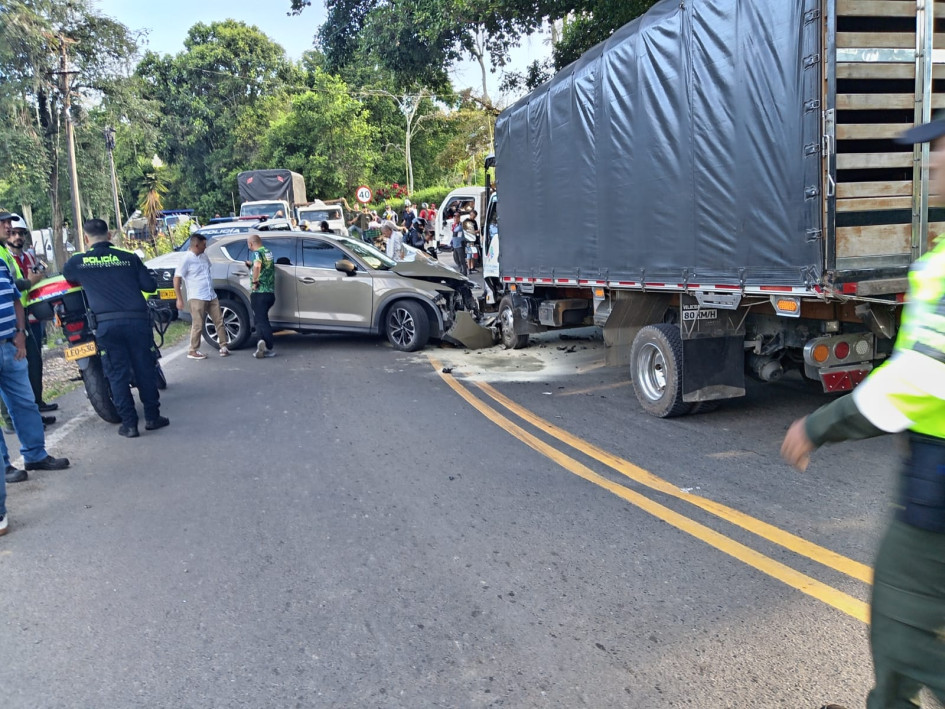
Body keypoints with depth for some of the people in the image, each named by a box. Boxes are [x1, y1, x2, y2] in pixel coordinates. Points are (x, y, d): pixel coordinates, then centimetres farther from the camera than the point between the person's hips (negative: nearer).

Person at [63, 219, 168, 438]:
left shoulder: (77, 262, 6)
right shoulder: (129, 258, 5)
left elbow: (67, 278, 26)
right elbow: (150, 286, 5)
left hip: (106, 323, 0)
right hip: (137, 319, 0)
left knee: (117, 374, 6)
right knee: (144, 369, 10)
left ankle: (129, 424, 6)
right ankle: (152, 417, 15)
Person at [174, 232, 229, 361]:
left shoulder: (204, 256, 11)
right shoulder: (187, 259, -11)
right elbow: (177, 278, -12)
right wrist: (179, 299, -15)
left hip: (211, 296, 7)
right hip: (197, 298, -7)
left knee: (219, 321, 5)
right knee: (198, 325, -5)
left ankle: (223, 346, 11)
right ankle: (193, 351, 5)